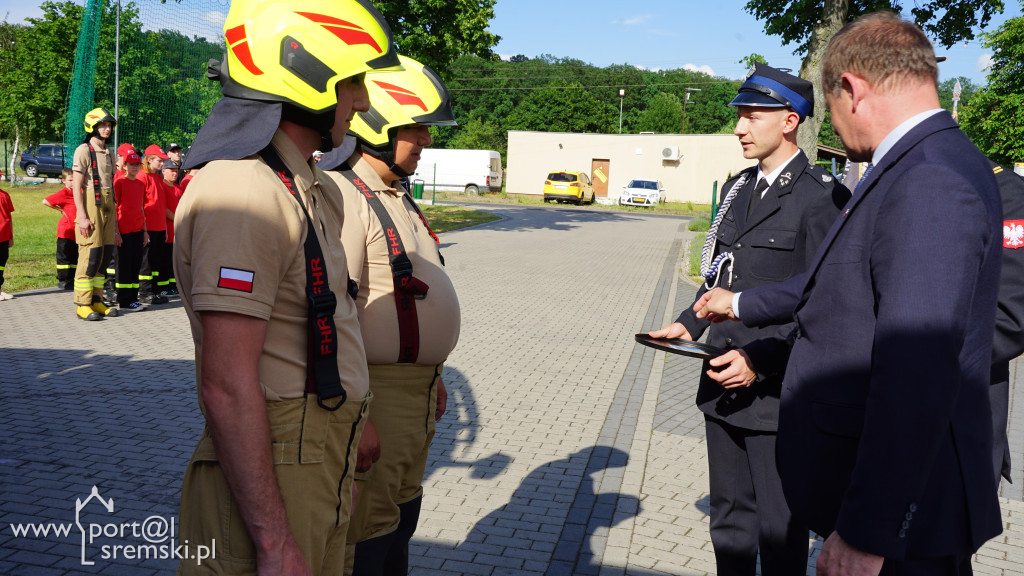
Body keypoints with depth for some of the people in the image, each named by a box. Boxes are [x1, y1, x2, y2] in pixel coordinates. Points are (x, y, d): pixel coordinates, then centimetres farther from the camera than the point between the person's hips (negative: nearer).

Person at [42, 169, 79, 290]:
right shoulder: (62, 193, -12)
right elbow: (45, 201, -16)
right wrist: (60, 209, -7)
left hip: (76, 231, 7)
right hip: (65, 231, -7)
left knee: (74, 256, 11)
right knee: (64, 256, 0)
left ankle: (71, 280, 18)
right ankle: (63, 281, 6)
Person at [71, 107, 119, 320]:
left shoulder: (108, 153, 18)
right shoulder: (84, 150, -6)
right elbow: (76, 185, -11)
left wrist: (114, 216, 18)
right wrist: (82, 216, -18)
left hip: (108, 206, 8)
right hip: (91, 205, -8)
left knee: (104, 255, 8)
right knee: (90, 256, -8)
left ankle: (96, 300, 17)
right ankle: (82, 304, -2)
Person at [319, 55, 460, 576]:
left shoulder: (396, 195, 14)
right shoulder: (343, 196, -19)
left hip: (417, 388, 10)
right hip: (374, 391, -10)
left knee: (402, 512, 22)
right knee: (368, 532, 2)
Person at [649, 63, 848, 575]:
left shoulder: (821, 197, -13)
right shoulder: (739, 187, 12)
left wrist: (760, 359, -22)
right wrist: (691, 323, 4)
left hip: (776, 391, -7)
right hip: (723, 382, 8)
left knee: (779, 531, 7)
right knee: (728, 519, 20)